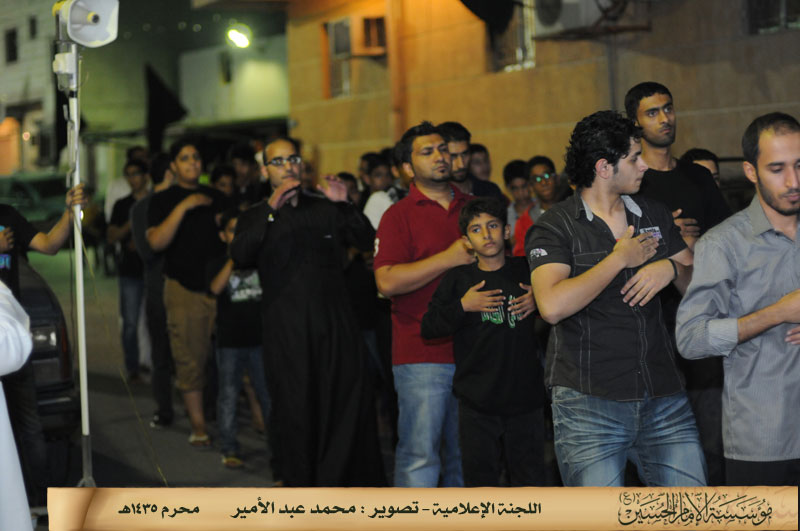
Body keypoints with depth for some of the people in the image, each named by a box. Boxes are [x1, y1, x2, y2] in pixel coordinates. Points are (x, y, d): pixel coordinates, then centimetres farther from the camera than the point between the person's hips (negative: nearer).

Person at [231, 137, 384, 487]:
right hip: (287, 333, -1)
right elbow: (240, 257, -12)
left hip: (335, 326, 1)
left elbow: (366, 241, 2)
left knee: (351, 402, -3)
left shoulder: (326, 209, 14)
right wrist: (272, 208, -20)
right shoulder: (256, 218, 9)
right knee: (296, 412, 3)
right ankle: (301, 483, 15)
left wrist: (345, 205, -15)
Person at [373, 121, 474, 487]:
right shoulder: (399, 215, 0)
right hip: (422, 357, -5)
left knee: (466, 455, 11)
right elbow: (387, 281, -13)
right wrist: (450, 258, -15)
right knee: (419, 455, -4)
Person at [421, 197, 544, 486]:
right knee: (481, 479, 6)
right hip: (476, 401, 0)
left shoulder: (527, 271, 3)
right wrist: (462, 307, -12)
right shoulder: (457, 279, 3)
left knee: (529, 478, 6)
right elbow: (428, 328, -1)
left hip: (524, 396, 0)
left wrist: (539, 302, -5)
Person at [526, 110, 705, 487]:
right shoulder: (554, 227, -4)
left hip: (664, 397, 5)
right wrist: (620, 258, -12)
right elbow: (552, 306, -21)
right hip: (589, 403, -5)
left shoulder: (655, 215, 14)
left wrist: (671, 268, -5)